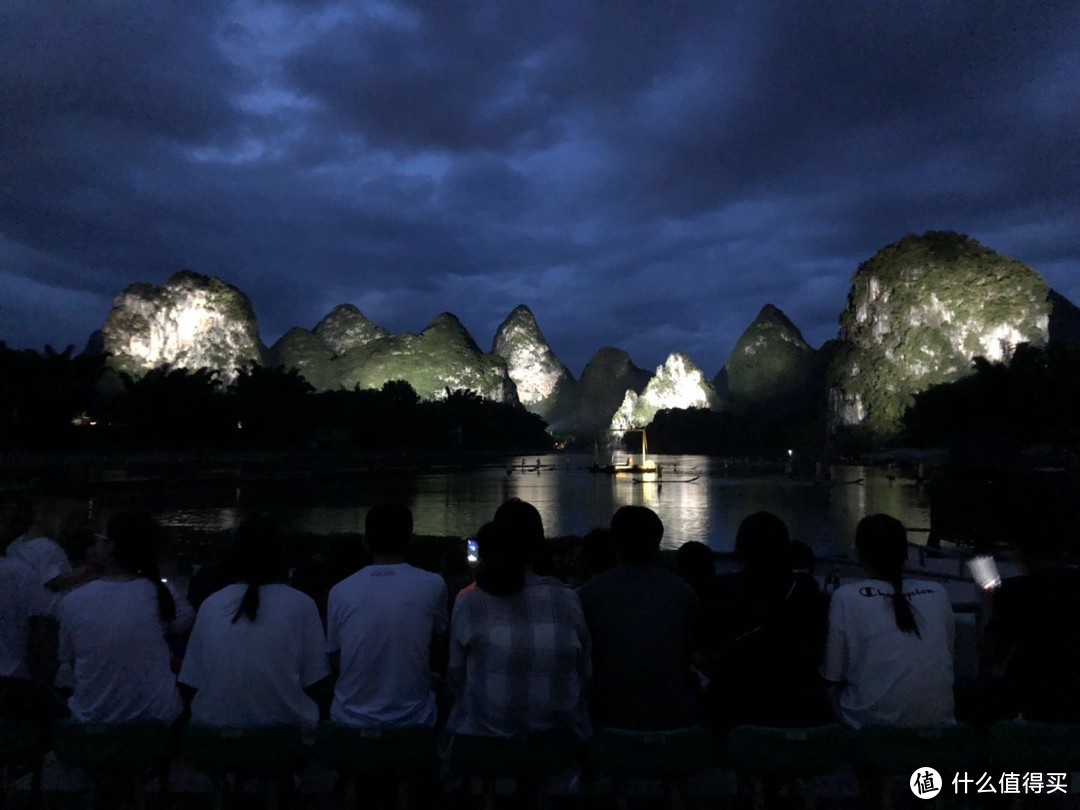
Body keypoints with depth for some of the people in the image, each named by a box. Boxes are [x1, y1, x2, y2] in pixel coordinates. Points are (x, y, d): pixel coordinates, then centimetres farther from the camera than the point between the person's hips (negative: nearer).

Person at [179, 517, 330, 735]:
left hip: (215, 727, 4)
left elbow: (192, 681, 5)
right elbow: (314, 681, -4)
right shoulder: (300, 604, -7)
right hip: (284, 729, -3)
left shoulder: (210, 604, 0)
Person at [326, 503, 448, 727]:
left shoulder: (340, 591, -5)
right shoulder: (433, 585, -10)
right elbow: (437, 658, 1)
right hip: (412, 721, -2)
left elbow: (336, 660, 5)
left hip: (350, 721, 2)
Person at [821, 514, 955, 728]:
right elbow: (947, 660, 14)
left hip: (874, 724, -4)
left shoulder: (847, 597, -8)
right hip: (937, 720, 4)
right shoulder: (938, 593, 2)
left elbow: (832, 675, -3)